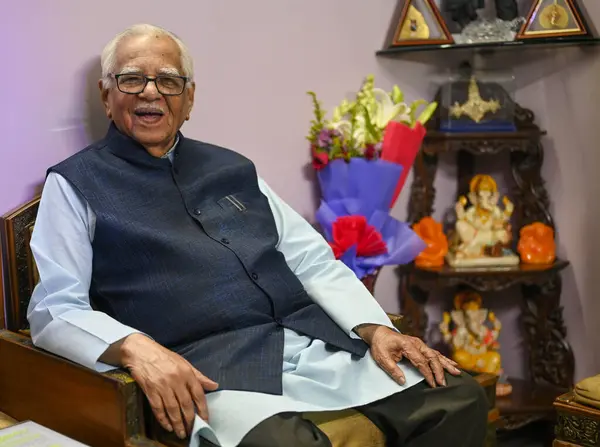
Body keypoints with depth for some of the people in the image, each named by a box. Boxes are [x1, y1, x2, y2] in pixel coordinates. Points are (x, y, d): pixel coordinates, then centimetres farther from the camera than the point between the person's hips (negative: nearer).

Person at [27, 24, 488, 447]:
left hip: (318, 343, 6)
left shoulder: (233, 169, 21)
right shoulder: (75, 184, 7)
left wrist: (376, 328, 2)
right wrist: (137, 348, -22)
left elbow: (315, 262, 18)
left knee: (460, 396, -9)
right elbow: (55, 309, -2)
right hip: (209, 366, -5)